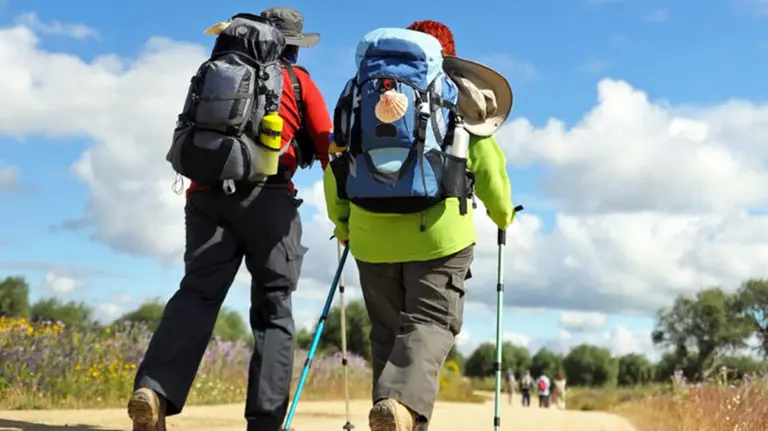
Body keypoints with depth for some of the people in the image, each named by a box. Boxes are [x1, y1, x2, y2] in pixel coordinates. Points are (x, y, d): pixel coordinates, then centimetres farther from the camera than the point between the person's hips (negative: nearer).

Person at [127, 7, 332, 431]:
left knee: (197, 292, -4)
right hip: (265, 197, -3)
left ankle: (154, 389, -27)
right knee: (273, 308, 2)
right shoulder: (296, 80, 15)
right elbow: (328, 147, 11)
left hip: (206, 193, 3)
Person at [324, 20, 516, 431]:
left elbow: (335, 163, 13)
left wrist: (341, 223, 26)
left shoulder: (361, 89, 15)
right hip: (438, 232, -3)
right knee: (431, 323, -3)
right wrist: (503, 215, 22)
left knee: (387, 331, 13)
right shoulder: (455, 92, 8)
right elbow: (487, 162, 5)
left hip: (372, 234, 3)